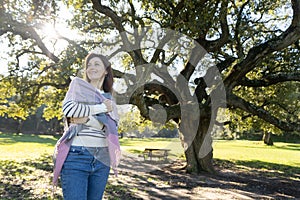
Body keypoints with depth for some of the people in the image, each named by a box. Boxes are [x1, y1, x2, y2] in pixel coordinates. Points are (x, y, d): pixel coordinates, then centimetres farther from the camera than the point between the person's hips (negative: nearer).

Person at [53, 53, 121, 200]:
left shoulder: (109, 99, 14)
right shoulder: (78, 84, 6)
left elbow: (111, 127, -1)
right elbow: (68, 108, -13)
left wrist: (86, 119, -16)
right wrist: (102, 108, -8)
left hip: (101, 158, 4)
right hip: (76, 155, -4)